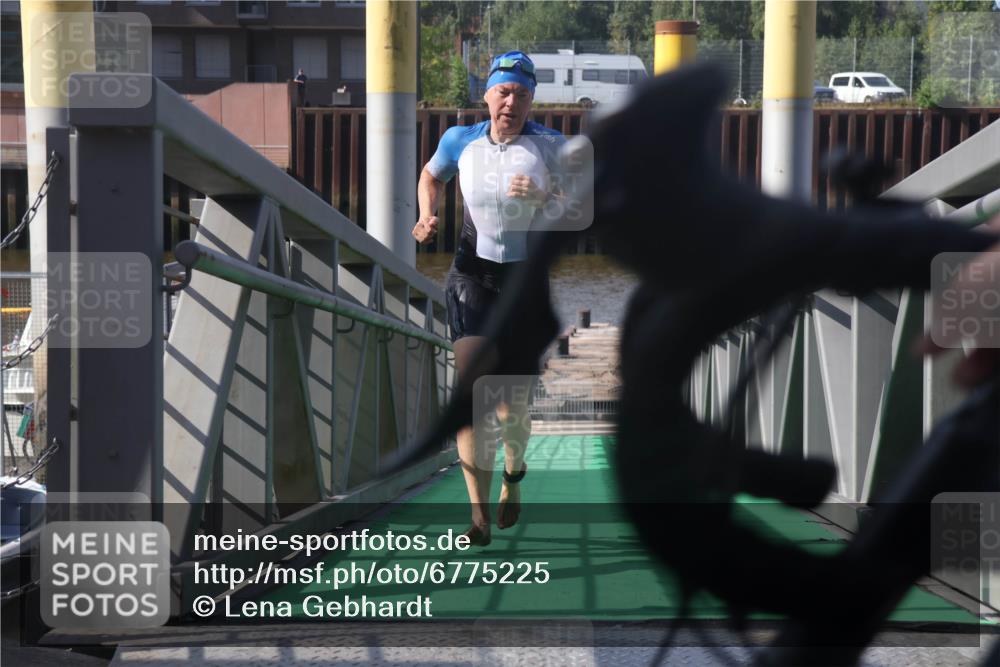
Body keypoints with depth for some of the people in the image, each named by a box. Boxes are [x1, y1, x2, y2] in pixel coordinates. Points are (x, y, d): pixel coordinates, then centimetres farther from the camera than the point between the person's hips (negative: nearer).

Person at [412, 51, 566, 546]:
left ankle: (513, 473, 35)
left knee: (511, 409, 0)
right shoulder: (461, 142, 2)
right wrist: (427, 216, 5)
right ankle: (479, 515, -7)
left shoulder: (551, 147, -3)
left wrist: (542, 198, -21)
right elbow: (431, 176, 23)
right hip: (472, 277, 1)